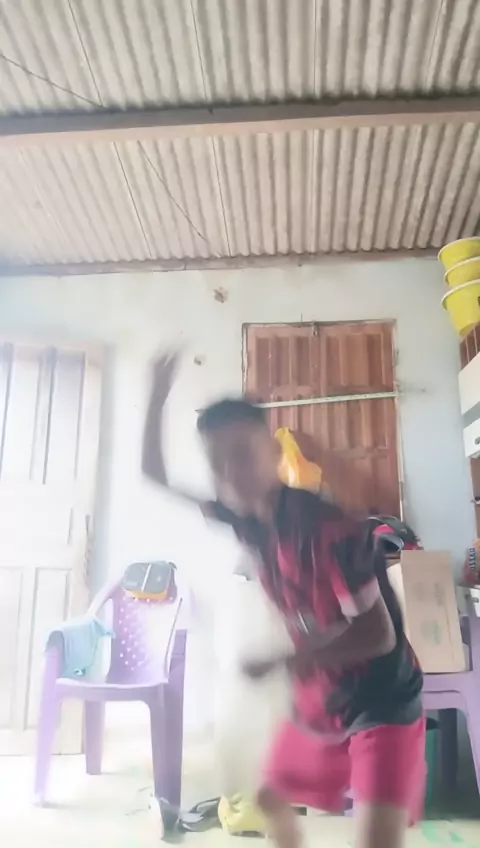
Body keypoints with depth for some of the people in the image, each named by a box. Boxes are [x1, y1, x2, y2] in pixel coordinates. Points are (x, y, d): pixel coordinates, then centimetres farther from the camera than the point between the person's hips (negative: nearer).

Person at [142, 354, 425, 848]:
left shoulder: (332, 531, -30)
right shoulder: (248, 518, -9)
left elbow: (378, 635, -25)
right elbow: (156, 480, -1)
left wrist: (282, 661, -25)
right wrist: (157, 396, -11)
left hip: (384, 707, -7)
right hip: (318, 702, 7)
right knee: (271, 798, 25)